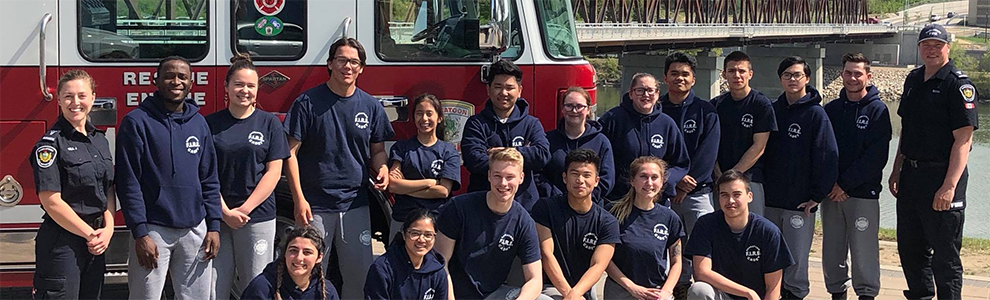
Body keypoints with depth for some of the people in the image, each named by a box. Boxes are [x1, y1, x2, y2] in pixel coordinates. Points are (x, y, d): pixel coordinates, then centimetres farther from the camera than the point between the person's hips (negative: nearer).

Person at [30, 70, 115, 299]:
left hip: (96, 243, 7)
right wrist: (90, 234, -13)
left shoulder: (99, 140, 11)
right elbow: (51, 201, -16)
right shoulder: (51, 143, -11)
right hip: (62, 243, -7)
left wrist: (107, 230, -4)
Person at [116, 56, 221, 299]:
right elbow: (128, 182, -8)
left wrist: (214, 226, 5)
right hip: (153, 230, -4)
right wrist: (140, 233, -13)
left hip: (195, 229, 4)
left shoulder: (199, 122, 11)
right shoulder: (137, 122, -4)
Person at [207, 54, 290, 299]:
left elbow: (273, 172, -2)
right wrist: (225, 212, -10)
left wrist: (244, 210, -9)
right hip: (217, 218, 1)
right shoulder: (211, 123, 5)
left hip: (258, 216, -1)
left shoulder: (269, 123, 3)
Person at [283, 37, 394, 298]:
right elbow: (291, 153, -5)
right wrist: (299, 200, -12)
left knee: (360, 273, 7)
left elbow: (378, 150, 16)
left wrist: (382, 169, -8)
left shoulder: (371, 106, 6)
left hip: (356, 204, 3)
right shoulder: (308, 103, -4)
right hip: (315, 206, -3)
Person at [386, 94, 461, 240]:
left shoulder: (449, 151, 6)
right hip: (402, 221, 1)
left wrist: (404, 186, -5)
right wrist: (430, 182, -6)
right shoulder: (401, 147, 8)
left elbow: (443, 191, -6)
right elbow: (392, 186, -5)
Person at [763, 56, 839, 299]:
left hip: (800, 201, -5)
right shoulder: (773, 111, 9)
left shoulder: (816, 114, -5)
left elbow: (827, 156, -10)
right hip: (770, 198, 5)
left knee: (796, 257, 0)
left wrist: (818, 194, -12)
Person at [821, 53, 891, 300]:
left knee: (863, 252, -3)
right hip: (831, 193, 4)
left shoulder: (877, 110, -2)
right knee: (832, 252, 8)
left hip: (863, 194, -4)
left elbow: (876, 157, -10)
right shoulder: (831, 109, 10)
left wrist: (845, 184, -13)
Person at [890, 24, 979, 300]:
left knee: (945, 253, -1)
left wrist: (949, 186, -23)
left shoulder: (959, 85, -12)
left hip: (942, 176, -8)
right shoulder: (913, 80, 11)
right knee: (909, 246, 16)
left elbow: (963, 139, -18)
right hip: (911, 174, 8)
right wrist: (897, 170, 16)